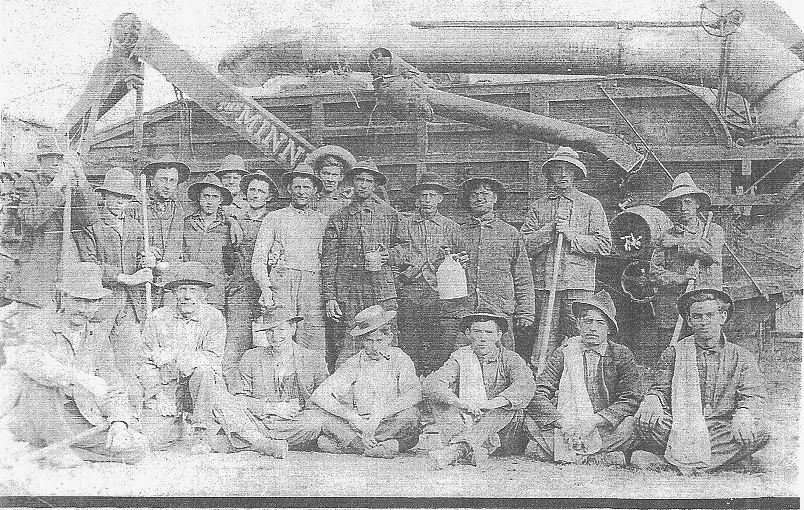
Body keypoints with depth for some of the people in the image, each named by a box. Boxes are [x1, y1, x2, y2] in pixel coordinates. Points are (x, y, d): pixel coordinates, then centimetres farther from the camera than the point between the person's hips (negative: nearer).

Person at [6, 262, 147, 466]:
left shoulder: (99, 340, 10)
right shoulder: (47, 326, -3)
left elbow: (113, 390, 9)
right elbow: (26, 359, -27)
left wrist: (119, 422, -13)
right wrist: (81, 378, -36)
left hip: (81, 422, 4)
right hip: (39, 422, -4)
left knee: (137, 448, -13)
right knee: (39, 379, -32)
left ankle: (64, 450, -4)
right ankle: (56, 445, -14)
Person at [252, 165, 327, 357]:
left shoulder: (322, 221, 20)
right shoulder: (274, 218, 14)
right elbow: (258, 259, 8)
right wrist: (265, 289, -8)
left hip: (314, 284, 1)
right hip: (281, 282, -1)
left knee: (316, 352, -8)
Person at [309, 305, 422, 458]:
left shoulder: (399, 358, 0)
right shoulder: (353, 364, 3)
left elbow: (415, 394, -18)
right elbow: (318, 396, -7)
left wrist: (378, 415, -28)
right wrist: (353, 417, -22)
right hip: (358, 426, 1)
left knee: (410, 415, -32)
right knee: (322, 415, -19)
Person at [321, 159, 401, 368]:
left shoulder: (389, 214, 12)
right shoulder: (339, 218, 9)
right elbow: (328, 261, 6)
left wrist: (387, 255, 2)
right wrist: (330, 297, -1)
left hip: (381, 287, 1)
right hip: (347, 286, -1)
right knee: (346, 349, -4)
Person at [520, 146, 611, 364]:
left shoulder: (590, 205, 10)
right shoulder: (538, 207, 14)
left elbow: (604, 245, 2)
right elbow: (525, 244, 4)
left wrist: (571, 235, -7)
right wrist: (550, 230, -9)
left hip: (579, 283, -1)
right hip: (544, 282, 1)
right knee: (545, 339, 0)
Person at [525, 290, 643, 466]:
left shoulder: (621, 355, 3)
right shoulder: (563, 353, 4)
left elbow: (632, 398, -9)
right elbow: (539, 393, -4)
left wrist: (595, 420, -21)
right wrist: (562, 422, -21)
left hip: (605, 429, -1)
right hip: (564, 428, 1)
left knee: (630, 424, -31)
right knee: (531, 420, -24)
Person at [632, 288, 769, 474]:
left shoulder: (741, 357, 12)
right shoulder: (674, 353, 12)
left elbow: (753, 397, 4)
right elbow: (660, 390, 10)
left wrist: (743, 416, -20)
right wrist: (651, 402, -16)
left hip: (721, 429, 2)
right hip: (681, 429, -1)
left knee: (758, 434, -30)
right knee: (645, 421, -30)